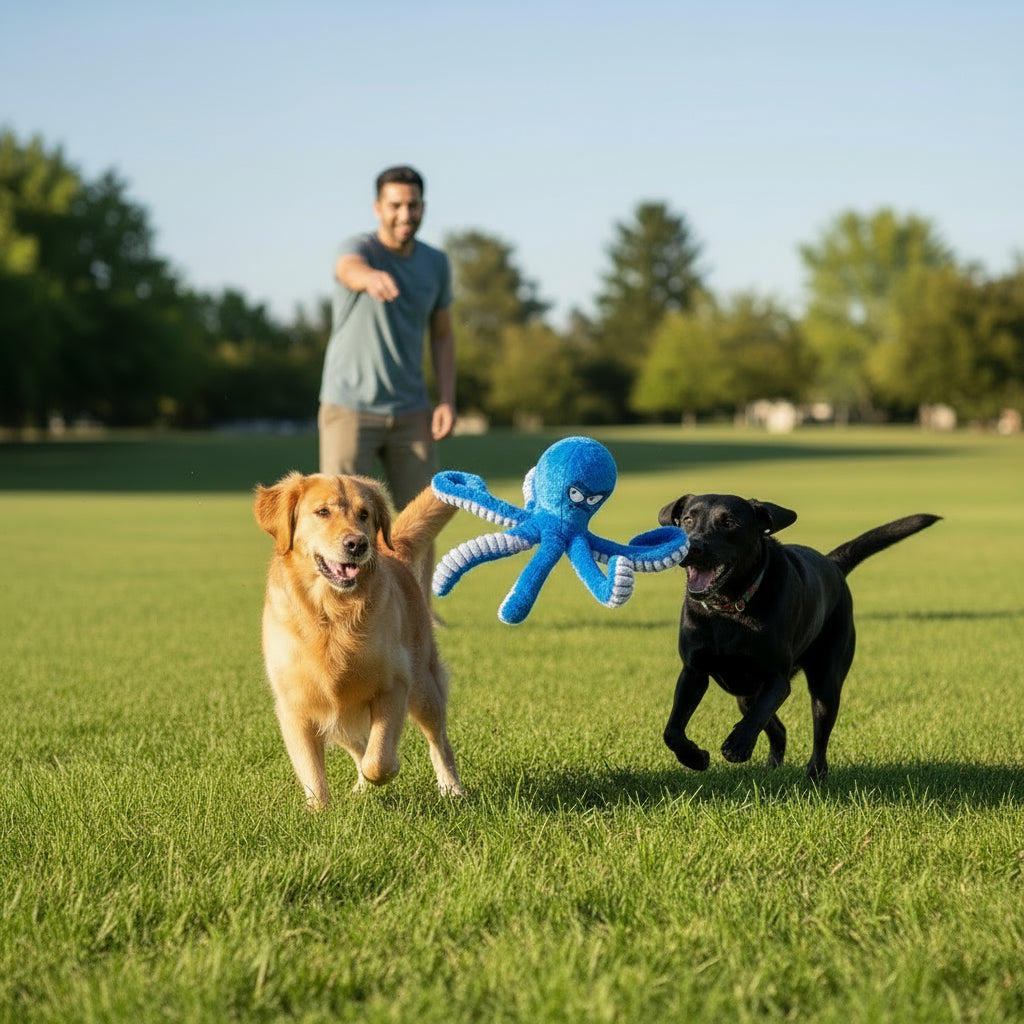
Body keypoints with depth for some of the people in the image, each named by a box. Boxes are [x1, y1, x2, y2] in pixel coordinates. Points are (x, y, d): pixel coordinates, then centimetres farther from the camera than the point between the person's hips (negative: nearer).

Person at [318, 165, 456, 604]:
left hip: (409, 413, 4)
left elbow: (442, 335, 11)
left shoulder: (436, 262, 2)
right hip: (349, 411, -4)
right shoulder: (357, 249, -17)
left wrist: (447, 402, -3)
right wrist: (373, 278, -71)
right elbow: (351, 270, -45)